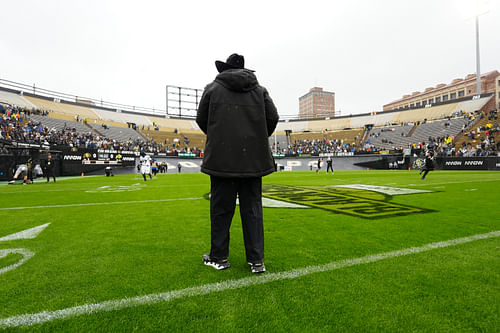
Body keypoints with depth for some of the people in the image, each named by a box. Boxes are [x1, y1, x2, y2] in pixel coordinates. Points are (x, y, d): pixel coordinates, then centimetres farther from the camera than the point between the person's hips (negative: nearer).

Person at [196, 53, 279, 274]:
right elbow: (273, 118, 4)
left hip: (222, 157, -2)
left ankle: (219, 257, 19)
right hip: (253, 159, 2)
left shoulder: (213, 88, 5)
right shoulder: (259, 90, 11)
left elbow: (201, 120, 6)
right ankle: (256, 260, 13)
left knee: (221, 208, 7)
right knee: (252, 209, 7)